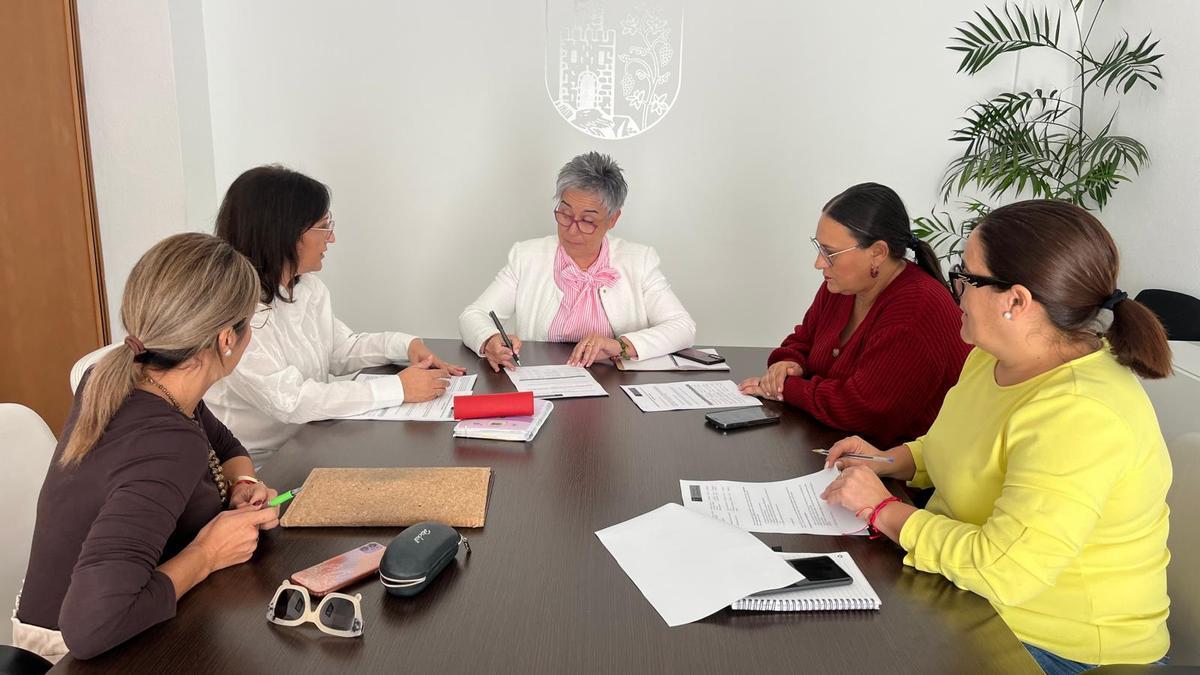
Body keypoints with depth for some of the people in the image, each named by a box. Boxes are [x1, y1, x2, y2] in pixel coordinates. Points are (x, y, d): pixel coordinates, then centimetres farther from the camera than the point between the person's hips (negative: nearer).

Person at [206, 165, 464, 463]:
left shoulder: (309, 287, 6)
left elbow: (341, 349, 19)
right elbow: (289, 399, -28)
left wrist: (406, 345, 1)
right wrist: (398, 388, -24)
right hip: (259, 469, -8)